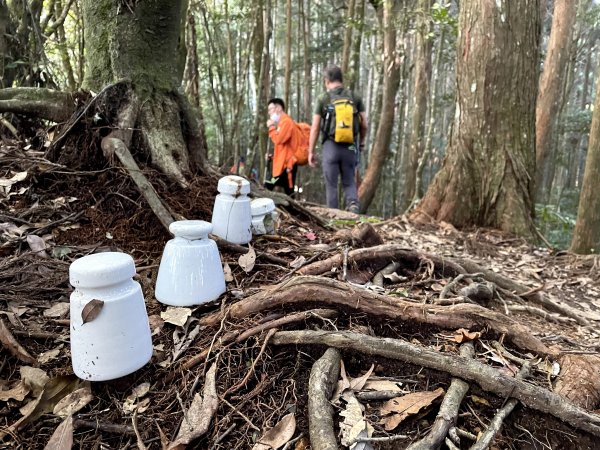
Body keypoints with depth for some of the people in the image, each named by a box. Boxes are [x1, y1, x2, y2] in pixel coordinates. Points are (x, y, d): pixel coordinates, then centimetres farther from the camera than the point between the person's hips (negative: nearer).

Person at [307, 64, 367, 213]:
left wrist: (311, 152, 6)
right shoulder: (355, 97, 7)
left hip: (331, 146, -2)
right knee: (349, 182, 14)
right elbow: (364, 124, 6)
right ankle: (353, 203, -11)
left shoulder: (323, 99, 1)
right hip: (350, 147, 2)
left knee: (331, 184, 7)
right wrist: (361, 142, 24)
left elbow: (315, 128, -1)